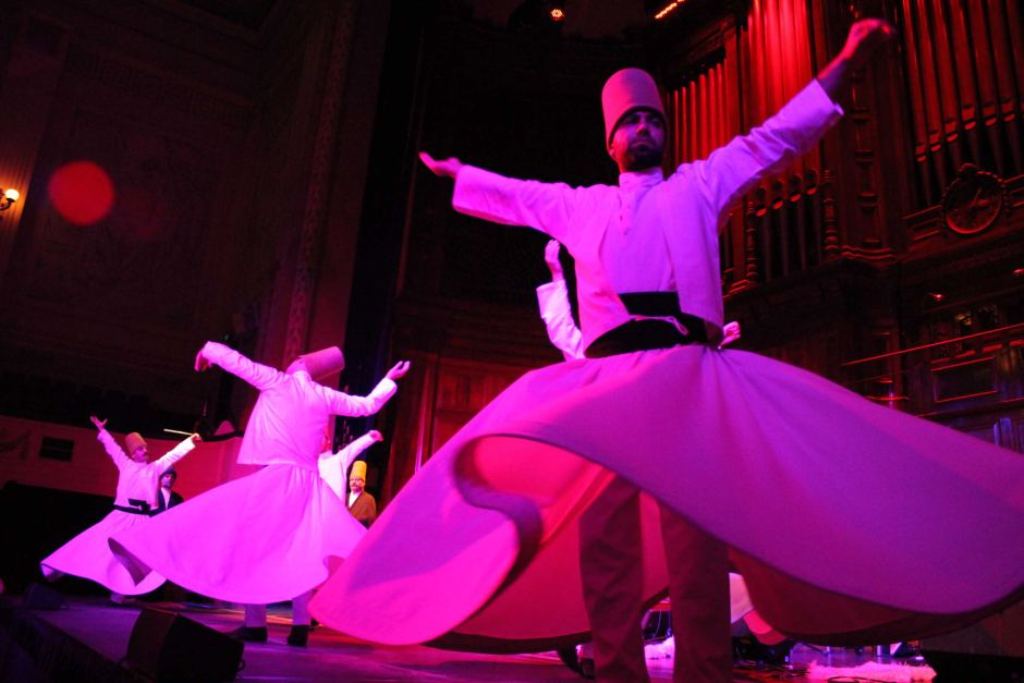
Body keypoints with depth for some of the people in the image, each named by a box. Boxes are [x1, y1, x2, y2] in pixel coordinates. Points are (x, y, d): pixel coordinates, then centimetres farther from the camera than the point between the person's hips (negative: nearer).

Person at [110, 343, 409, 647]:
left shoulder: (277, 381, 3)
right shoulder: (325, 396, 14)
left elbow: (235, 361, 8)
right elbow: (368, 405, 24)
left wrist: (208, 350, 28)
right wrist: (390, 379, 40)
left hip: (275, 478, -5)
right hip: (308, 483, 5)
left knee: (250, 544, 0)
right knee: (300, 552, 7)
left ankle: (255, 624, -4)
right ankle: (301, 626, 1)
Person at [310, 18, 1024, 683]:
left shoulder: (699, 186, 24)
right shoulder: (583, 206, 29)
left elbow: (773, 139, 21)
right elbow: (516, 195, 43)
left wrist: (844, 65, 17)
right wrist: (457, 173, 53)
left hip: (687, 372, -2)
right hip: (604, 377, 3)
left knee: (695, 525, -15)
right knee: (602, 534, -7)